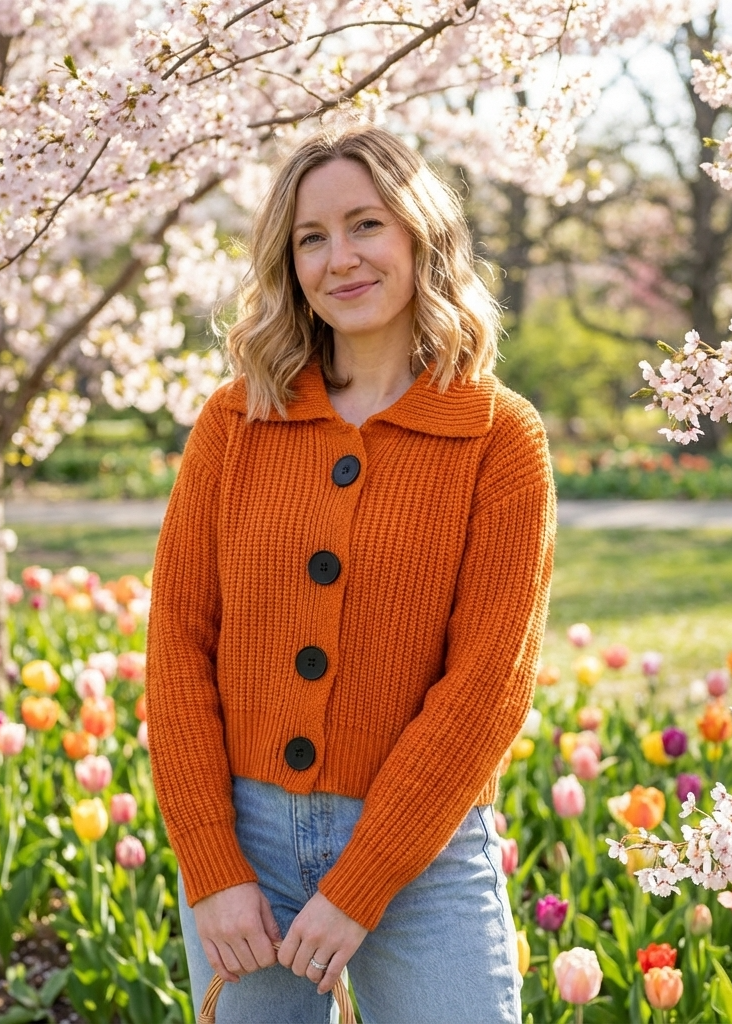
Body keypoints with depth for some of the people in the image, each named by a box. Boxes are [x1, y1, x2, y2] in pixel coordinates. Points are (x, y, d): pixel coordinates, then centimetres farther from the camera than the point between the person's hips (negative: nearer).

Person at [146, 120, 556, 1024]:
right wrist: (210, 871, -7)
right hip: (242, 836, 2)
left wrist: (356, 890, -13)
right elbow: (179, 642, 1)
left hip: (419, 850, -2)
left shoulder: (501, 440, -4)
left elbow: (488, 681, -9)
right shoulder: (235, 423, 2)